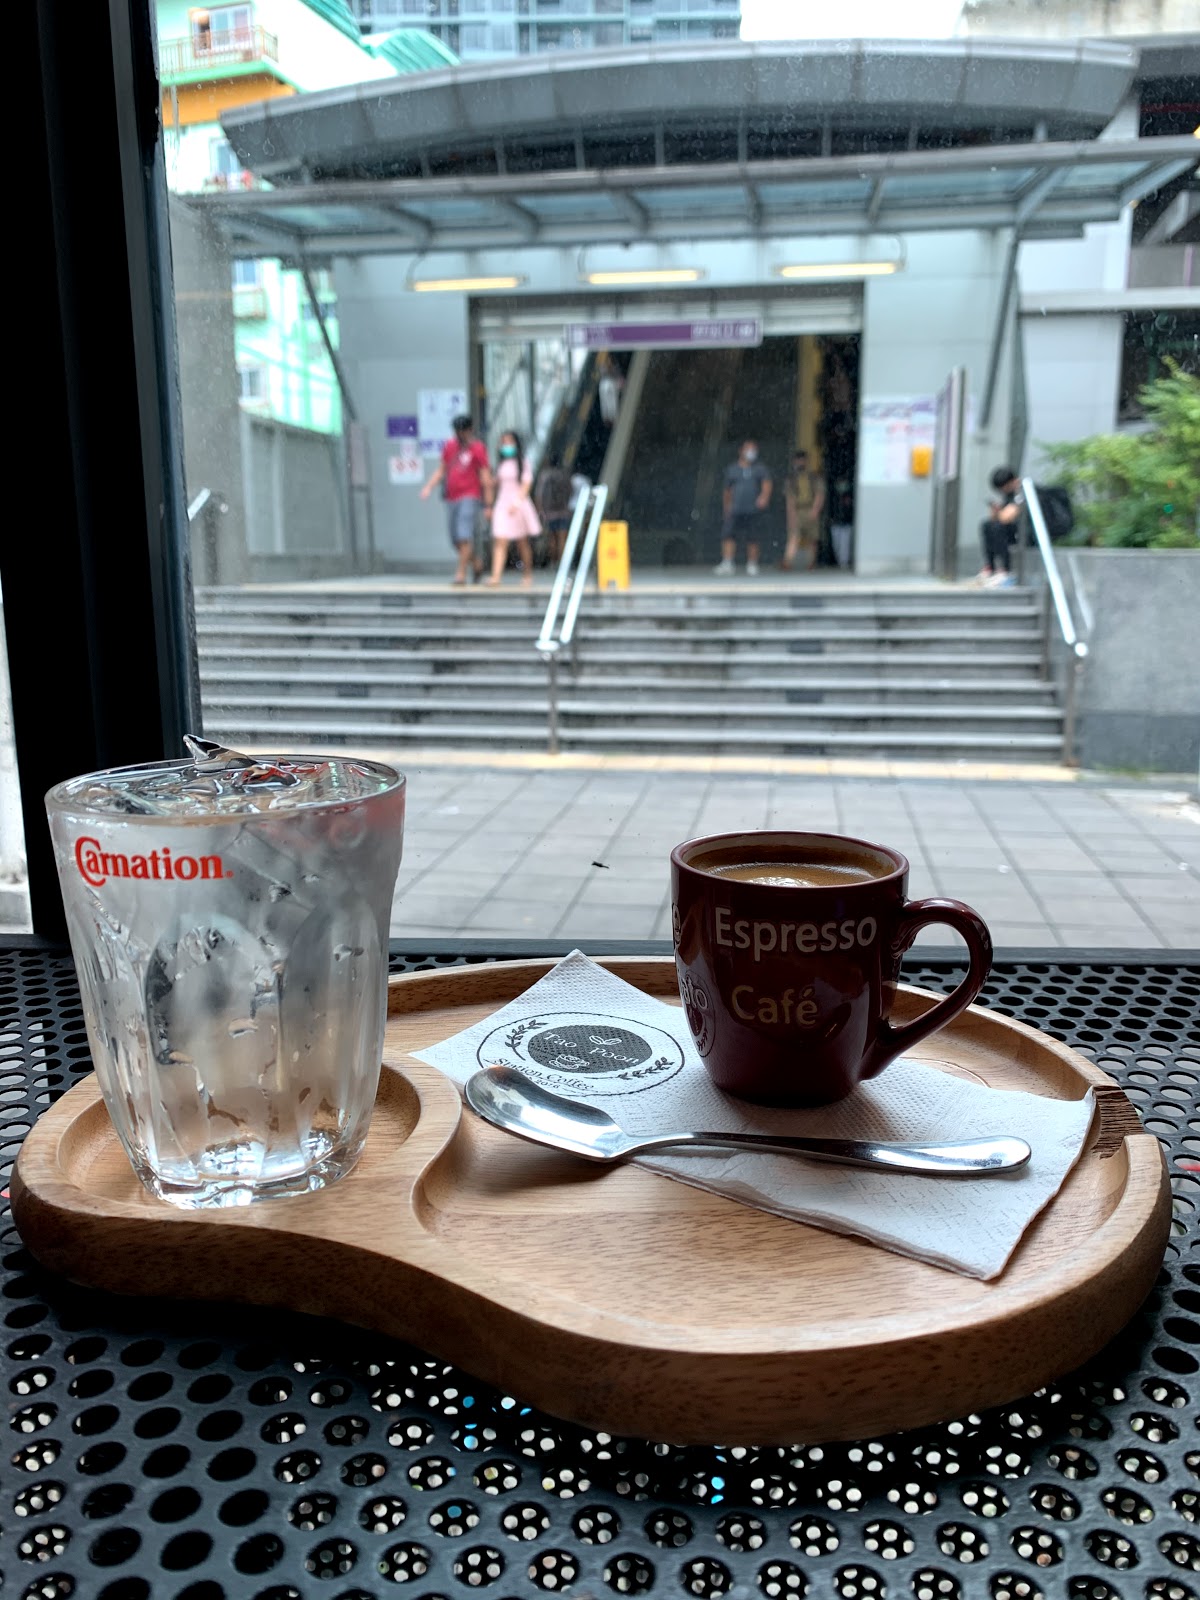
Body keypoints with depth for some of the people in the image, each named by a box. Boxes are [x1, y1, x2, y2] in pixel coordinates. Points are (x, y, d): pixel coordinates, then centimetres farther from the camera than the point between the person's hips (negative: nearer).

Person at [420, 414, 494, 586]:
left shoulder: (478, 448, -2)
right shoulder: (449, 446, 14)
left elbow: (486, 477, -5)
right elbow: (441, 471, 20)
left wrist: (488, 505, -10)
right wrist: (429, 487, 4)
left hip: (469, 498, -6)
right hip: (451, 499, 6)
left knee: (465, 536, -14)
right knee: (455, 538, 6)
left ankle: (461, 572, -10)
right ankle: (477, 563, 26)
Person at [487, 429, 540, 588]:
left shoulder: (523, 463, -1)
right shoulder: (501, 464, 13)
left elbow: (526, 485, -8)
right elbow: (497, 484, 17)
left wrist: (517, 503, -20)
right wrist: (493, 505, 10)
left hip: (519, 504, -3)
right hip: (502, 504, 3)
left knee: (522, 542, 8)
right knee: (500, 542, -10)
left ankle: (527, 574, 22)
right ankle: (496, 576, -20)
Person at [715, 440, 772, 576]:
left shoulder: (761, 469, 9)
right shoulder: (731, 470, 14)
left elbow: (767, 484, -8)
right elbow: (727, 492, 21)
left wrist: (764, 496, -29)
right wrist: (726, 511, 20)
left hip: (754, 512, -1)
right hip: (735, 511, 1)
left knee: (753, 540, 1)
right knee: (728, 536, -14)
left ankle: (752, 566, 14)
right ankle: (727, 564, -17)